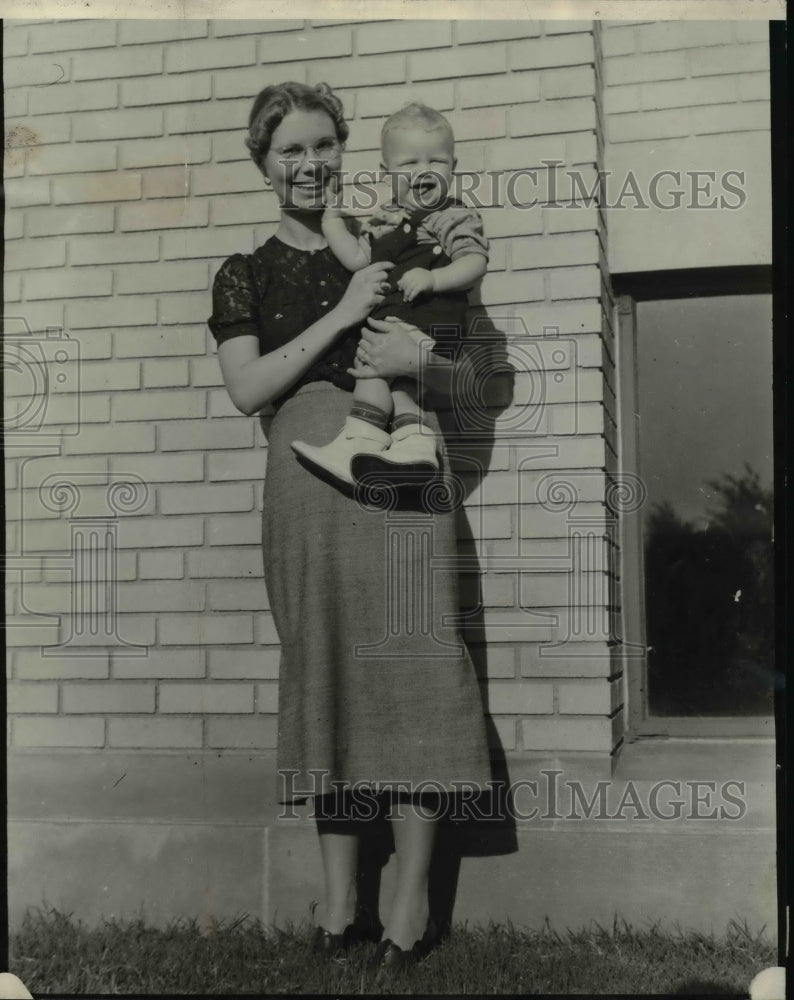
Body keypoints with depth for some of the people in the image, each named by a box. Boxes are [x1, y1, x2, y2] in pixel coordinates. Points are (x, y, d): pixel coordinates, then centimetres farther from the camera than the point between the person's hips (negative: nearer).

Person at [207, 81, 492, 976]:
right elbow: (246, 389, -3)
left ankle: (412, 906, 2)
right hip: (310, 482, 0)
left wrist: (415, 360, -10)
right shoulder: (246, 275, 11)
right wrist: (342, 316, -10)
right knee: (326, 671, 1)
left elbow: (463, 373, 13)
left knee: (409, 664, -6)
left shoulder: (387, 253, 13)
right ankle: (337, 905, 11)